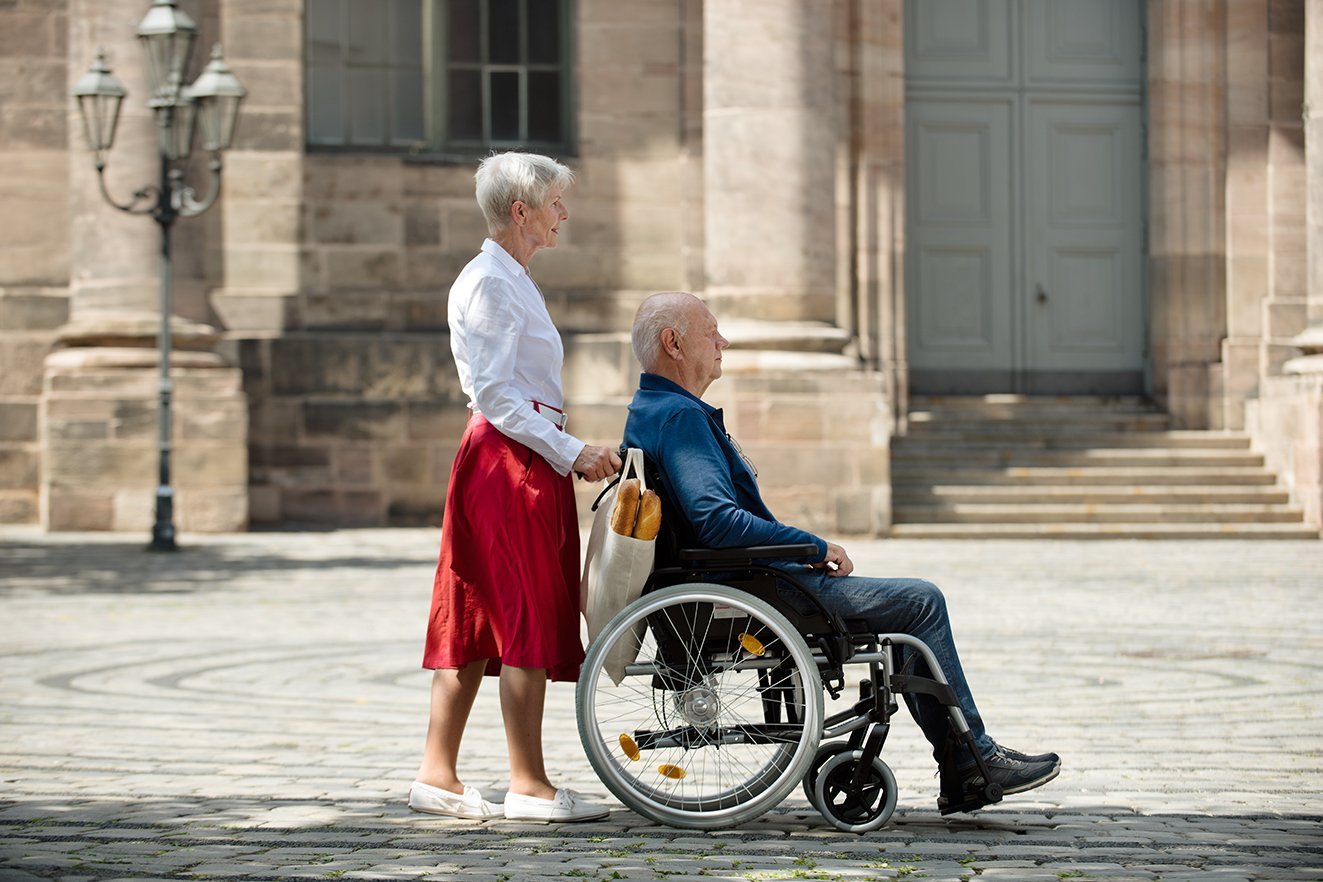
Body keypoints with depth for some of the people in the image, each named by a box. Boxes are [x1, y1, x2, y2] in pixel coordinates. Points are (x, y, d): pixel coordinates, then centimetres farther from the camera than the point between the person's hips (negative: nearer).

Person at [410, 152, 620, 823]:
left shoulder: (511, 281, 19)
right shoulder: (488, 283, -12)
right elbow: (496, 395, -18)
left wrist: (571, 454, 16)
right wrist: (570, 452, -20)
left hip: (525, 459, 10)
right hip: (508, 459, -10)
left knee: (478, 617, 9)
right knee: (528, 617, -7)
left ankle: (437, 775, 11)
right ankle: (528, 786, -4)